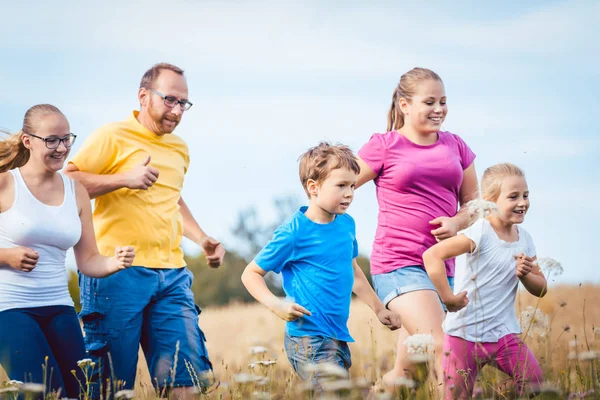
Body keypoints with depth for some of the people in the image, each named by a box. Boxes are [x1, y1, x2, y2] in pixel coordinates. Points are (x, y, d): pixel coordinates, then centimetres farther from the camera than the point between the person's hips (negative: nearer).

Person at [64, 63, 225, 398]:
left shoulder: (180, 148, 20)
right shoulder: (113, 137, -2)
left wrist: (202, 239, 23)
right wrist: (124, 179, -17)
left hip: (171, 275, 6)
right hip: (119, 272, -6)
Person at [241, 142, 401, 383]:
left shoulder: (347, 224, 8)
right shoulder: (293, 233, -12)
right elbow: (251, 274, -4)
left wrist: (378, 309, 29)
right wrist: (276, 305, -19)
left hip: (339, 336, 8)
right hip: (309, 340, -8)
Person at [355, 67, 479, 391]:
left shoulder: (456, 147, 12)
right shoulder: (384, 146, -1)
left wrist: (457, 222, -5)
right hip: (398, 264, -5)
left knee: (406, 372, 8)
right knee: (443, 348, -22)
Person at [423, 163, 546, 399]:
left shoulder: (524, 239, 5)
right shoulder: (481, 233, -16)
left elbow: (541, 289, 14)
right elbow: (432, 255, -26)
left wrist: (525, 275, -8)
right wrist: (448, 298, -25)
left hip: (504, 333, 5)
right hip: (465, 333, -5)